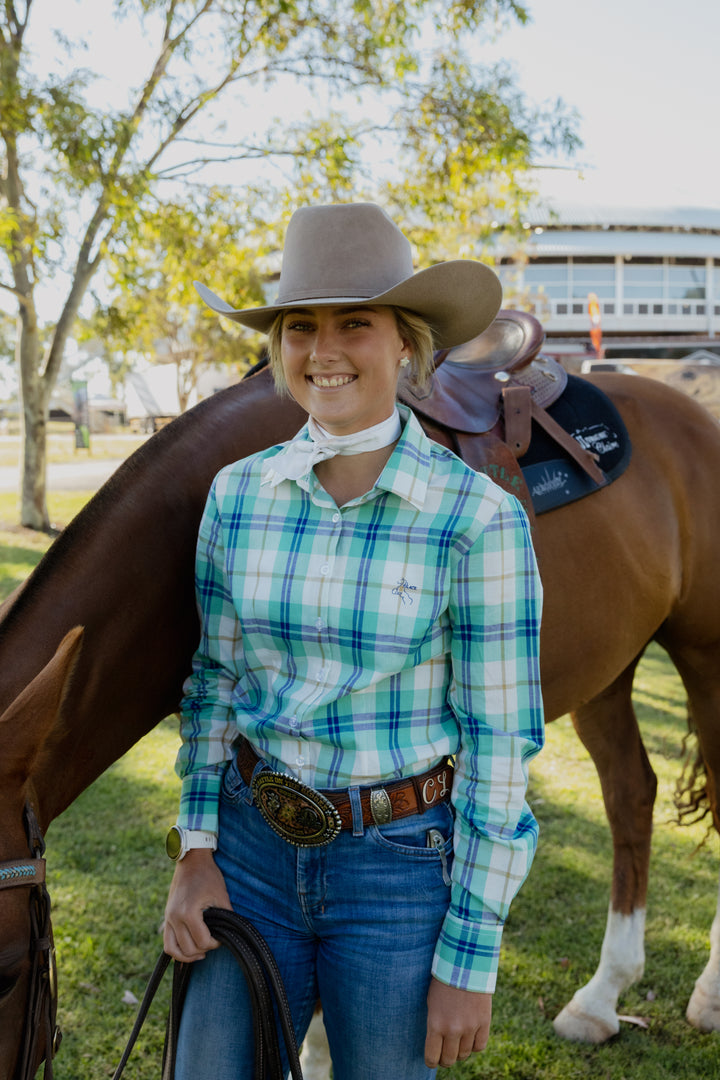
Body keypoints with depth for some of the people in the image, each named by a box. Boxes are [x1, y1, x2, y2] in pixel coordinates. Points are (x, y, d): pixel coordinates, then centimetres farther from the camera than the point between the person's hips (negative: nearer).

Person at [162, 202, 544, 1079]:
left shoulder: (479, 519, -15)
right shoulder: (237, 494, -2)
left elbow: (498, 744, -12)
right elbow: (213, 678, 8)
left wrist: (470, 961, -10)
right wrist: (195, 850, 2)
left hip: (403, 864, -3)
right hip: (252, 847, 4)